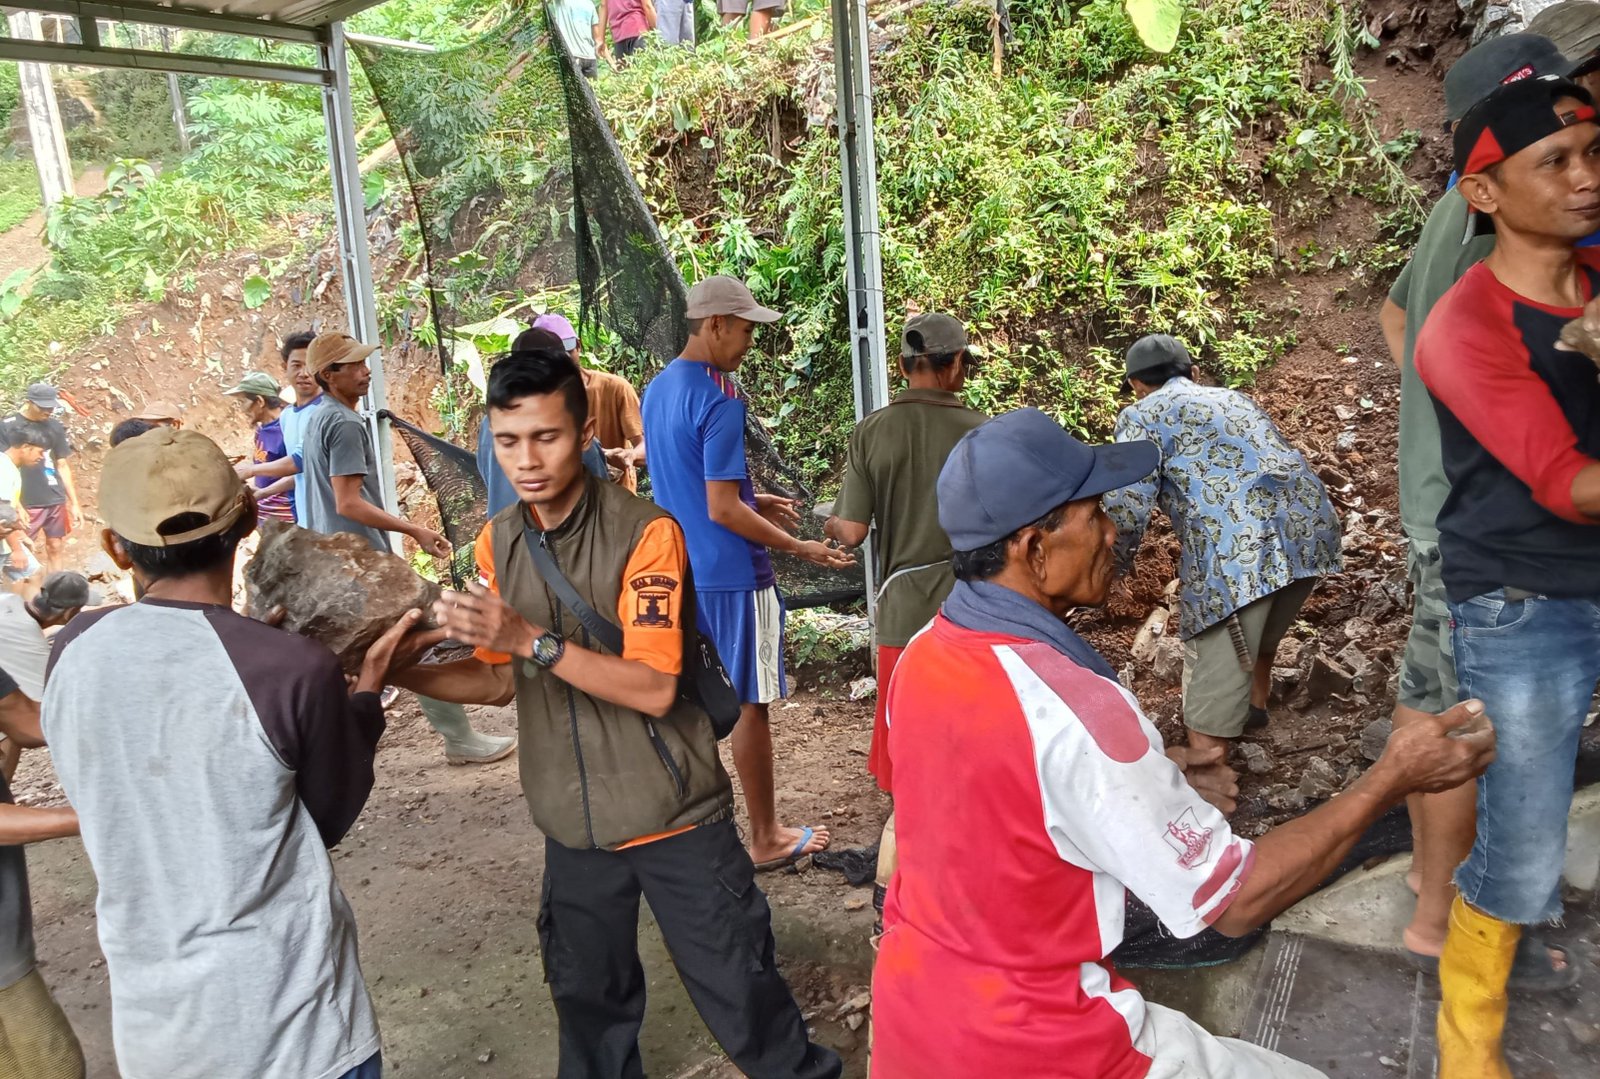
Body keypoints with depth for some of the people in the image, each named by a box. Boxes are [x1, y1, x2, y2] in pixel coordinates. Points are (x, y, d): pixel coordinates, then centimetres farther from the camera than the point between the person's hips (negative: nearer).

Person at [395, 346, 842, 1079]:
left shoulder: (644, 532, -18)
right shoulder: (498, 543, 1)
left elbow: (654, 688, -23)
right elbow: (501, 680, 7)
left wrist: (532, 638, -31)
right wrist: (400, 672, -7)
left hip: (673, 817, -5)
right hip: (573, 823, 5)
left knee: (739, 995, 8)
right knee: (589, 1000, 22)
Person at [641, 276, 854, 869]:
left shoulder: (657, 390, 9)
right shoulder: (719, 400, -19)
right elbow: (723, 511, -21)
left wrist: (752, 501, 19)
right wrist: (799, 548, -13)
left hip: (682, 570, 8)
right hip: (731, 576, -8)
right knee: (750, 704, 3)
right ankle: (766, 838, 16)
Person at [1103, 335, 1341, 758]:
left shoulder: (1142, 414, 11)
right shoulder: (1235, 397, 32)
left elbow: (1127, 504, -4)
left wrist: (1116, 563, 14)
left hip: (1236, 547, -8)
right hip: (1312, 523, 8)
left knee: (1213, 691, 0)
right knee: (1262, 627, 35)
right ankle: (1255, 704, 57)